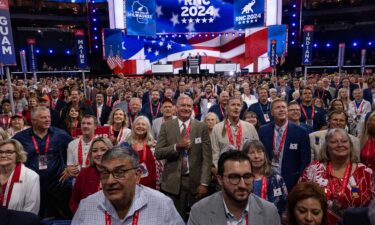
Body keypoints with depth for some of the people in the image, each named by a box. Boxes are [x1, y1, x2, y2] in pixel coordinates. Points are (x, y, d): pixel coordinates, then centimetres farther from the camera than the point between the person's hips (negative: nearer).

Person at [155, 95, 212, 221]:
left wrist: (204, 183, -10)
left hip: (195, 182, 0)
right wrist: (177, 146, -18)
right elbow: (158, 153, -3)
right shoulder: (166, 126, 1)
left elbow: (207, 157, -3)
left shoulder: (202, 127, 0)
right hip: (172, 182, 0)